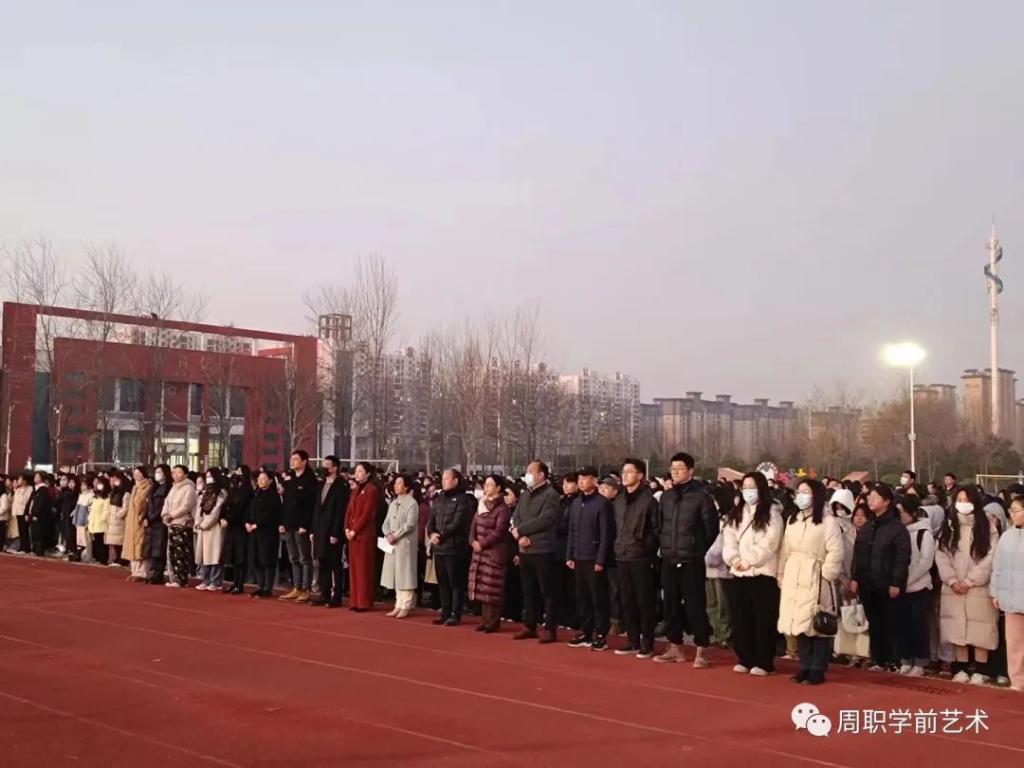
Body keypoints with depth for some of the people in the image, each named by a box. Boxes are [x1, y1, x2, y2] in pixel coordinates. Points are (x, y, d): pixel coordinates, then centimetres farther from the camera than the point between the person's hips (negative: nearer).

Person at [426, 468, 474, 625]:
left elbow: (457, 523, -15)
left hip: (454, 547, -7)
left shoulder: (463, 499, -6)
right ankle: (445, 612, 20)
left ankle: (456, 614, 2)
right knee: (442, 582, 12)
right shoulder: (439, 499, 18)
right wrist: (431, 534, -6)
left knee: (456, 583, -2)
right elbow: (431, 520, 14)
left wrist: (440, 534, -14)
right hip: (439, 547, 7)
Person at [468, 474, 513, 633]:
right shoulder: (481, 505, 13)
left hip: (495, 552, -8)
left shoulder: (503, 508, -10)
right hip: (480, 551, 8)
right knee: (481, 586, 10)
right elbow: (474, 524, 12)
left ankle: (494, 621, 1)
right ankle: (485, 619, 18)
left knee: (493, 587, -6)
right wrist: (473, 541, -5)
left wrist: (482, 544, -16)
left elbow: (498, 531, -16)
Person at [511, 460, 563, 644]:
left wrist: (519, 530, -11)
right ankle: (529, 626, 22)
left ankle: (550, 629, 3)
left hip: (544, 550, -7)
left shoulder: (551, 495, -10)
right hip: (525, 550, 7)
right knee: (528, 591, 14)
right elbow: (515, 517, 9)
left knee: (548, 592, -2)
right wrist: (520, 537, -9)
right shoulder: (525, 494, 14)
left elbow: (543, 521, -19)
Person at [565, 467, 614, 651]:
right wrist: (569, 555, 10)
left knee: (598, 598, 0)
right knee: (582, 596, 10)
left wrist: (601, 560, -15)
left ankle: (601, 635, 6)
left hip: (594, 558, -6)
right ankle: (585, 633, 19)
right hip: (579, 558, 6)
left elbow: (606, 534, -12)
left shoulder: (602, 503, -9)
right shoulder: (575, 503, 11)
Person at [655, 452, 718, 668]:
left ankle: (702, 650, 3)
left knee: (695, 606, -4)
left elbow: (712, 528, -5)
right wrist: (664, 546, 11)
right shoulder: (666, 496, 10)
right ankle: (675, 647, 21)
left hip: (691, 562, -6)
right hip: (669, 561, 6)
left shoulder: (701, 496, -8)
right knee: (671, 605, 11)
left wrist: (698, 550, -2)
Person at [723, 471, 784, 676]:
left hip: (763, 574, -5)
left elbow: (769, 544, -11)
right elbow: (729, 540, 7)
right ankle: (745, 659, 18)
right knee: (740, 620, 8)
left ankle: (763, 662, 6)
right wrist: (734, 559, -10)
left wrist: (748, 561, -14)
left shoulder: (772, 513, -2)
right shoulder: (735, 514, 15)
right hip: (738, 574, 5)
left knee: (763, 620, -1)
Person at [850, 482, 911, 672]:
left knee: (890, 624, 0)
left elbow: (902, 558, -11)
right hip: (867, 584, 6)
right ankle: (878, 660, 17)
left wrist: (896, 583, -15)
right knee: (874, 623, 10)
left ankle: (892, 661, 7)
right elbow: (857, 555, 15)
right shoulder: (866, 528, 14)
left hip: (887, 585, -6)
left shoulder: (897, 528, -7)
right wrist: (855, 578, 7)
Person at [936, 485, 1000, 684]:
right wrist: (952, 580, -10)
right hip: (953, 589, 4)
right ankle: (961, 669, 14)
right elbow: (941, 555, 4)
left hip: (979, 588, -3)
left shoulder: (987, 527, -3)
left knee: (980, 631, -2)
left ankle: (980, 671, 6)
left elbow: (990, 559, -9)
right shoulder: (949, 527, 10)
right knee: (958, 629, 6)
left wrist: (969, 581, -13)